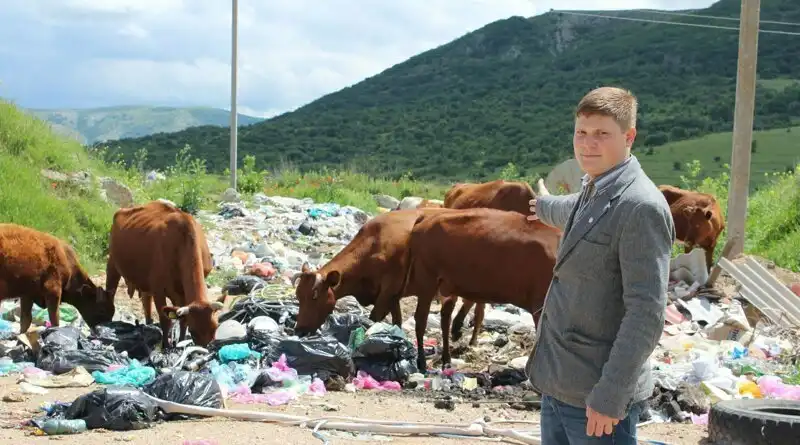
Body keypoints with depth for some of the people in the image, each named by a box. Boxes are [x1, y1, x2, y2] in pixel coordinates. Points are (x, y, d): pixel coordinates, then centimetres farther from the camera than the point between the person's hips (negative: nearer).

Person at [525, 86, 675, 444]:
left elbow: (646, 314, -21)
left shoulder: (641, 207, -17)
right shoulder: (592, 193, 9)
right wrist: (546, 206, 56)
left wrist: (609, 397, -23)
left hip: (598, 395, -8)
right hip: (559, 386, 8)